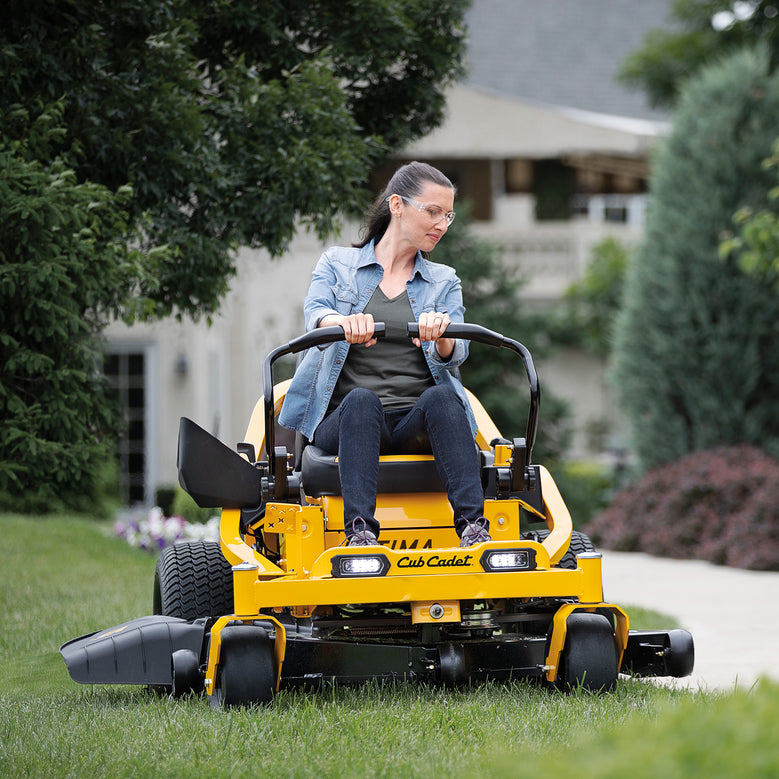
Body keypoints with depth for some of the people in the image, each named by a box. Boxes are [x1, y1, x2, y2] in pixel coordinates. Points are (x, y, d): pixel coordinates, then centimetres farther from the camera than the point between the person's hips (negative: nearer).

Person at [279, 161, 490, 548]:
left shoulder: (444, 282, 20)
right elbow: (316, 314, -8)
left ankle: (473, 525, -46)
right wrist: (346, 323, -33)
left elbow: (454, 354, 1)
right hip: (343, 422, -1)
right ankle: (360, 530, -51)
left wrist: (440, 335, -25)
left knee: (441, 396, -31)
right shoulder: (337, 264, 15)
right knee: (361, 399, -35)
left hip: (418, 427, 1)